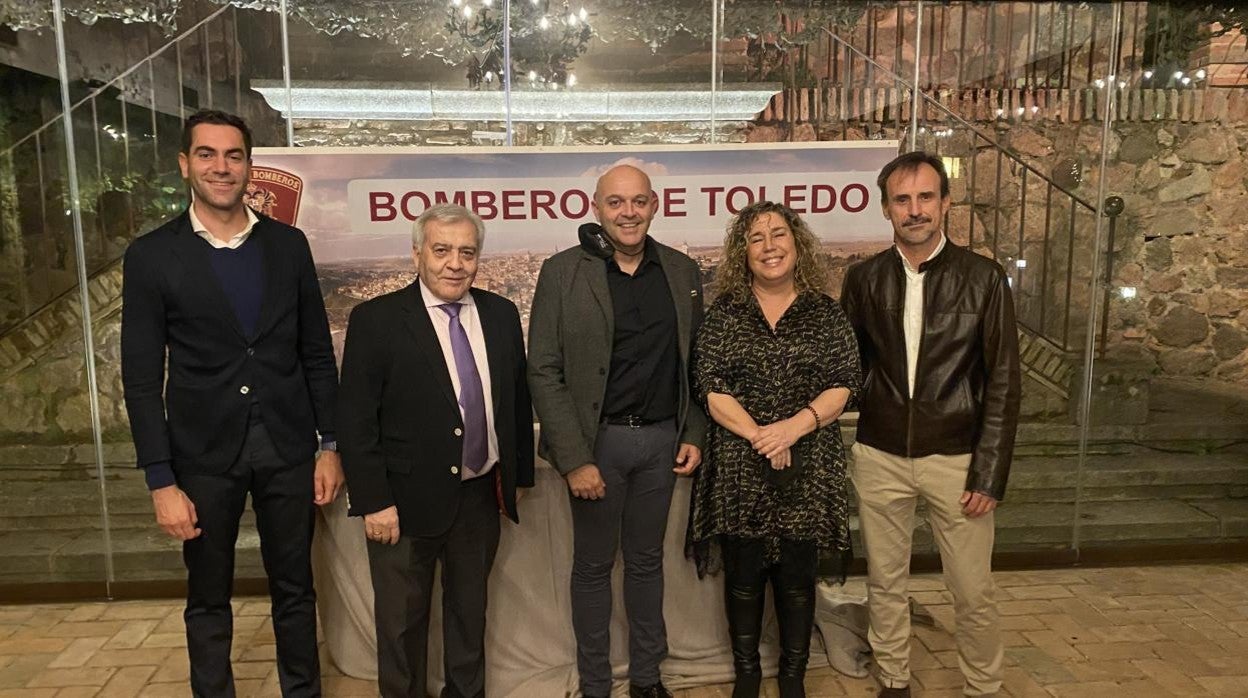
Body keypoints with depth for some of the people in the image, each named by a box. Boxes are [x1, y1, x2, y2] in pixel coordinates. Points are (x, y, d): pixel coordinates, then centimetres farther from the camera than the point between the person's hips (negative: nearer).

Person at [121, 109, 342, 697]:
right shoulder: (151, 256, -4)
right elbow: (142, 379, -4)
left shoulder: (288, 244, 2)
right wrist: (162, 481, -8)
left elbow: (317, 354, 5)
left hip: (287, 448, 2)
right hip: (204, 454, -1)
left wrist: (330, 445, 3)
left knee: (295, 590, 14)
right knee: (208, 600, 14)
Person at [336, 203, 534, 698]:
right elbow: (354, 420, -12)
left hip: (482, 496, 4)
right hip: (407, 499, -4)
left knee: (470, 610, 21)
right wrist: (373, 501, -14)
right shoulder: (376, 319, -11)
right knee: (401, 620, 15)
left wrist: (518, 476, 9)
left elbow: (518, 398, 8)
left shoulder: (501, 314, 2)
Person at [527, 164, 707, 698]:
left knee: (647, 560, 17)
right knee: (593, 566, 11)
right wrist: (574, 459, -14)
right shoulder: (563, 272, -8)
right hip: (597, 440, -3)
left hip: (662, 439, 3)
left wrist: (694, 434, 4)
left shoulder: (683, 272, 3)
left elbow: (695, 361, 11)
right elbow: (544, 372, -10)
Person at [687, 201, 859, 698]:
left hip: (808, 468, 1)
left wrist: (793, 426, -17)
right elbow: (710, 388, -5)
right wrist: (758, 435, -15)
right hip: (738, 467, 0)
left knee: (797, 578, 9)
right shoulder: (724, 313, 2)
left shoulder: (826, 312, 4)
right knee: (743, 577, 9)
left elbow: (842, 385, -2)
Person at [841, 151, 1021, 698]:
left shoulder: (983, 278, -5)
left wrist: (989, 475, -8)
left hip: (955, 457, -2)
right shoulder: (863, 279, 1)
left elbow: (1003, 383, -4)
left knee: (973, 592, 7)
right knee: (884, 582, 13)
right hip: (878, 457, 2)